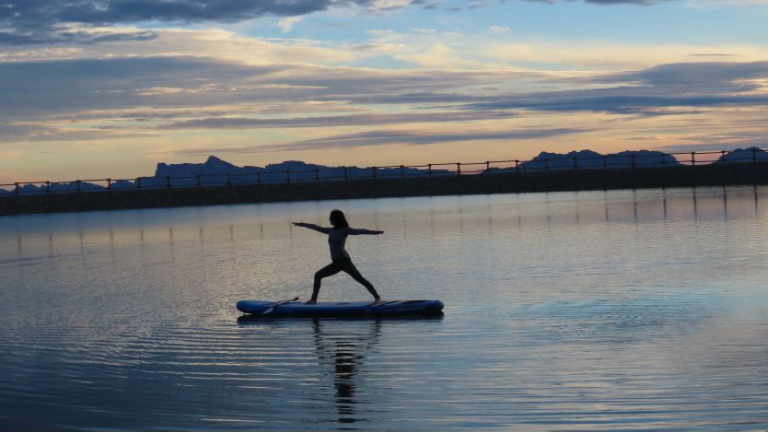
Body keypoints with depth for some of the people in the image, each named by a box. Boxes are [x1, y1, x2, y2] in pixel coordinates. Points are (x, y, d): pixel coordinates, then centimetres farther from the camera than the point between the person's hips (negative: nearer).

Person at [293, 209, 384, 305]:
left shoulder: (345, 230, -4)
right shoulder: (331, 231, 16)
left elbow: (359, 231, -14)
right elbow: (318, 228, 28)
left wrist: (374, 232, -26)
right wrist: (303, 225, 37)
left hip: (344, 260, -8)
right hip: (336, 263, 8)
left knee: (360, 279, -14)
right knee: (318, 275, 13)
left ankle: (377, 298, -16)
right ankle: (313, 299, 17)